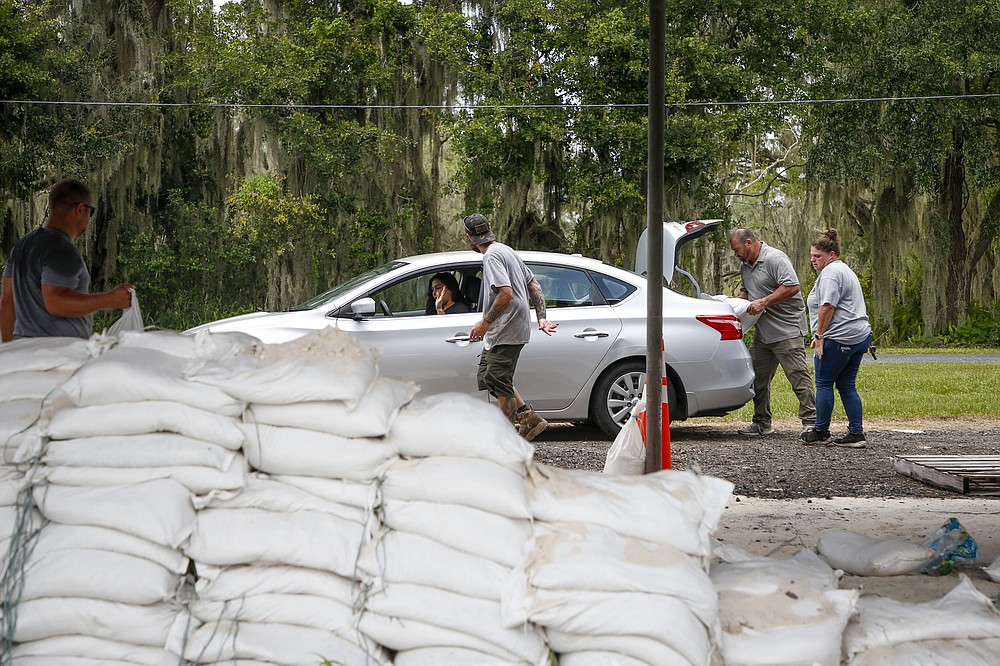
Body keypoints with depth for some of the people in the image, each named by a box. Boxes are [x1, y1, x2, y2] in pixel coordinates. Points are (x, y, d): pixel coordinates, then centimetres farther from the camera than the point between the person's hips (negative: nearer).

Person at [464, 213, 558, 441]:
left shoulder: (492, 256, -15)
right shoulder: (507, 251, 16)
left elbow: (506, 293, -26)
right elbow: (534, 285, 16)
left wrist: (485, 322, -17)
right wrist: (541, 318, 12)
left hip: (506, 333, -10)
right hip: (502, 331, 10)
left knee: (499, 382, -6)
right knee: (486, 376, 16)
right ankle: (528, 416, 13)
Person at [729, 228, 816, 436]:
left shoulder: (775, 259, -13)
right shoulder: (745, 265, 16)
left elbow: (792, 287, -22)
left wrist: (764, 302, -21)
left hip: (786, 331, -9)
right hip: (762, 332, 9)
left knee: (798, 376, -10)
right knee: (758, 378, 10)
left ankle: (810, 421, -10)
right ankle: (762, 423, 18)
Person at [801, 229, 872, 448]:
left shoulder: (830, 272, -11)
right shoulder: (843, 269, 22)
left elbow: (827, 306, -19)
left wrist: (819, 336, -16)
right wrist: (820, 335, 23)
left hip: (839, 338, -10)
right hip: (860, 336, 10)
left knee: (824, 384, 0)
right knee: (847, 386, 10)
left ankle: (821, 432, 6)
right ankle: (856, 434, 6)